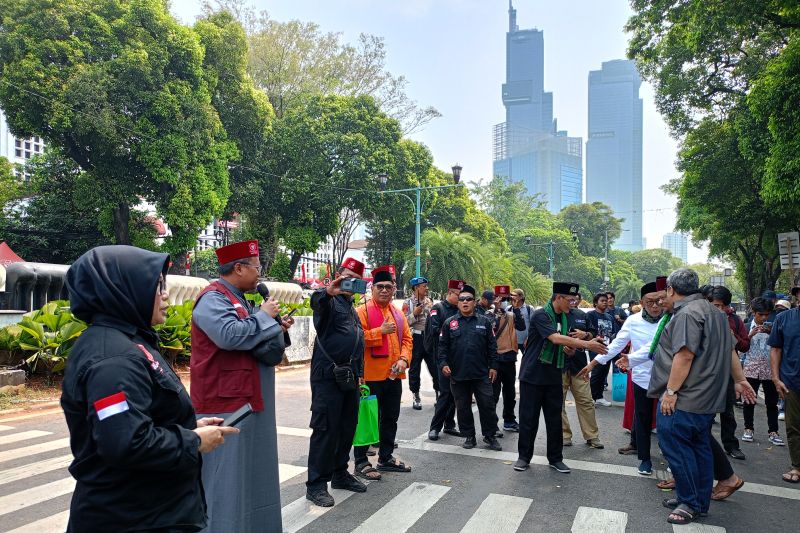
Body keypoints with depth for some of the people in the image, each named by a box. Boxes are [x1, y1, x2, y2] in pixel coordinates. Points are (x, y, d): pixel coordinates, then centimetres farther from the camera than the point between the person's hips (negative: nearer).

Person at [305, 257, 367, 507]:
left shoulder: (352, 307, 21)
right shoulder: (328, 299, -5)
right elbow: (316, 302, -31)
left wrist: (359, 373, 22)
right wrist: (328, 292, -54)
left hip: (350, 376, 9)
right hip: (327, 375, -8)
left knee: (348, 427, 14)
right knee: (325, 428, -5)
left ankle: (339, 473, 27)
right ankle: (316, 485, 3)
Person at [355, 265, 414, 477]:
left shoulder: (398, 313, 12)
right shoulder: (362, 311, -7)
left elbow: (407, 339, 12)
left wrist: (403, 360, -5)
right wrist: (381, 331, -21)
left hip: (394, 376, 7)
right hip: (371, 376, -6)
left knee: (391, 418, 15)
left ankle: (386, 458, 28)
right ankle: (361, 462, 12)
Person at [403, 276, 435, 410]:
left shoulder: (430, 301, 10)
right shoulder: (408, 303, -5)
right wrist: (414, 314, -21)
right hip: (416, 337, -4)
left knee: (435, 366, 6)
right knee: (415, 368, 5)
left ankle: (439, 394, 15)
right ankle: (416, 397, 15)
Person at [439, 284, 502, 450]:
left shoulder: (484, 321, 4)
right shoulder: (450, 323, 3)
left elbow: (492, 346, 6)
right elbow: (443, 346, 3)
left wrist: (493, 366, 1)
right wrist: (443, 364, -8)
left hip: (482, 374, 0)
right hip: (458, 374, 0)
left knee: (487, 405, 3)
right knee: (463, 407, 9)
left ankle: (490, 436, 17)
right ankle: (469, 436, 23)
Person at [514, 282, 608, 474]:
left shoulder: (564, 318, 9)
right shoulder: (540, 315, -15)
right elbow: (555, 338, -28)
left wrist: (570, 350, -6)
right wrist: (586, 344, -28)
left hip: (553, 377, 6)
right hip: (533, 375, -6)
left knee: (555, 419, 10)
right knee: (528, 418, 2)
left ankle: (555, 458, 22)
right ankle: (524, 456, 17)